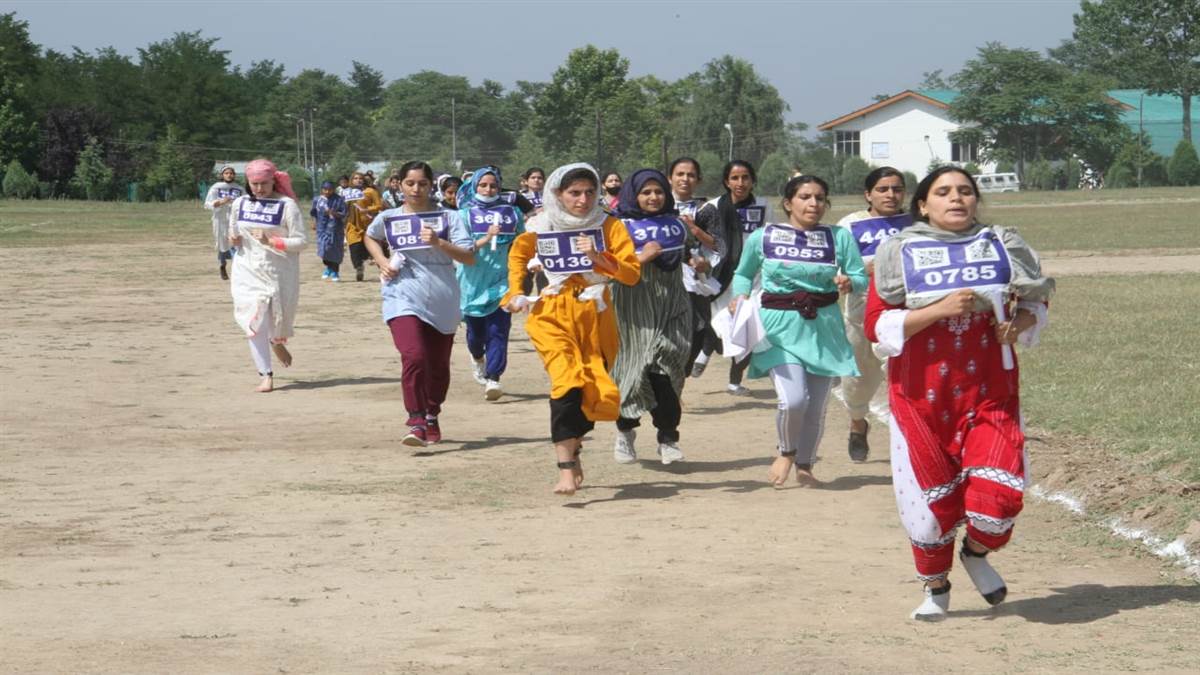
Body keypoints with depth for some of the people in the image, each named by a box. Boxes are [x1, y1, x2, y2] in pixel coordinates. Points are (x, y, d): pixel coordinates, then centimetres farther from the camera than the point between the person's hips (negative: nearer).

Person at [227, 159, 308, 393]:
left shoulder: (286, 205, -9)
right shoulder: (240, 204, 5)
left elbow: (301, 241, -11)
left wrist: (271, 241, -22)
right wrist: (233, 238, -2)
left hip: (278, 272, -2)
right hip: (248, 271, 2)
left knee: (278, 320, 13)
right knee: (255, 323, -11)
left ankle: (277, 342, 51)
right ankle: (266, 376, -5)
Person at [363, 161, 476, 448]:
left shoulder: (447, 217, -2)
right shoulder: (388, 218, 3)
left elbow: (469, 257, -8)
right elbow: (370, 237, 26)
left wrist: (439, 243, -22)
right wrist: (381, 261, 7)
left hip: (442, 302, 1)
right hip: (403, 298, -1)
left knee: (439, 365, 12)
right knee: (414, 357, -22)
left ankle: (432, 416, 35)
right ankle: (416, 423, -21)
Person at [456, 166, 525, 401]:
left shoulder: (511, 213, 5)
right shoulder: (465, 214, 0)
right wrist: (486, 239, -24)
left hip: (501, 282, 0)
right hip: (473, 282, 0)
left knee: (497, 332, -12)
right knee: (475, 331, 14)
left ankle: (493, 379, -15)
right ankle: (477, 357, 47)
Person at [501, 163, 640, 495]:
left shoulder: (609, 225, -2)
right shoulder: (540, 226, 1)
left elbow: (632, 273, -9)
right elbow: (517, 254, 22)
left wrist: (599, 258, -23)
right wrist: (515, 292, 12)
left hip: (596, 315, 2)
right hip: (554, 315, -2)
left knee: (601, 395, 4)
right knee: (567, 381, -24)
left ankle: (572, 442, 35)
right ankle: (566, 468, -27)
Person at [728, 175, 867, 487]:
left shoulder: (840, 237, 2)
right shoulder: (762, 237, 2)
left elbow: (861, 276, 2)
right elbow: (743, 274, 16)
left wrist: (848, 283, -20)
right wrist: (740, 297, -4)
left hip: (824, 327, 2)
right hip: (780, 326, -2)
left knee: (816, 406, 8)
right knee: (793, 399, -19)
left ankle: (805, 465, 33)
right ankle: (786, 453, 13)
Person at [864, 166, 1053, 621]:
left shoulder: (1003, 245, 6)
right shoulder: (900, 252, -1)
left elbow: (1036, 301, 18)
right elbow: (876, 326, -7)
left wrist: (1020, 323, -5)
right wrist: (940, 309, -18)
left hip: (990, 390, 1)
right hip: (922, 394, -1)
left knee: (998, 494, -11)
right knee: (931, 497, 4)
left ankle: (977, 554, 23)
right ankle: (936, 587, 30)